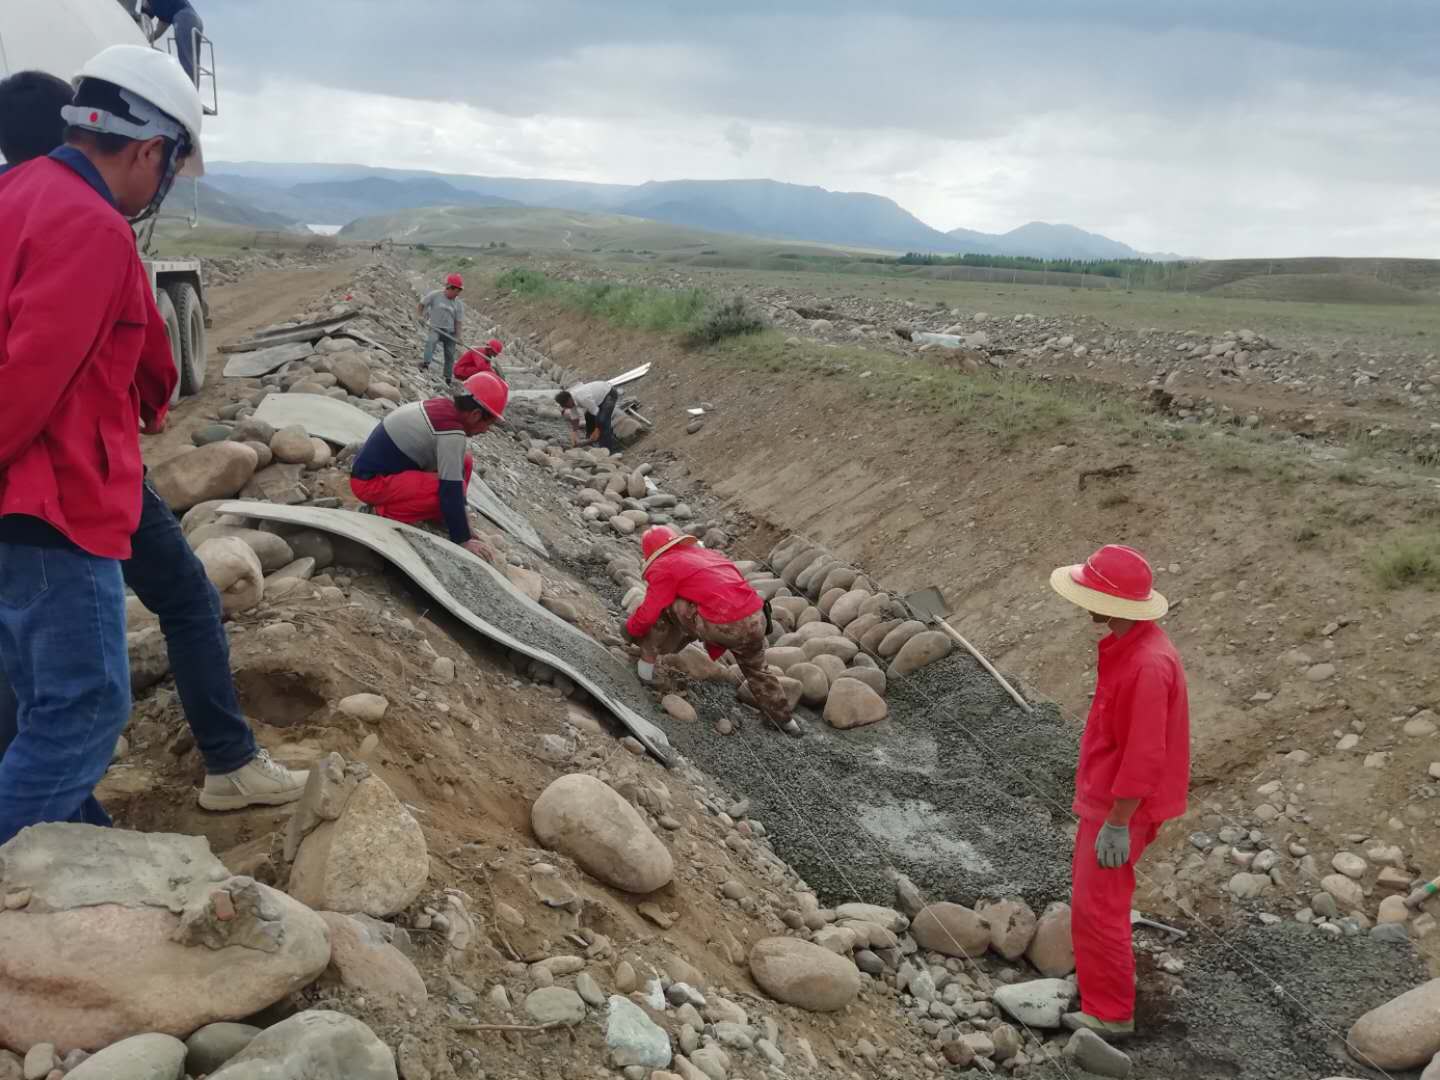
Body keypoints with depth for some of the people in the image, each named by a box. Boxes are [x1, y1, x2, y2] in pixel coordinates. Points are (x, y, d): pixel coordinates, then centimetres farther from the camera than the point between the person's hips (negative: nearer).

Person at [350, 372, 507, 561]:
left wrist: (461, 512, 17)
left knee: (463, 463, 7)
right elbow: (451, 490, -24)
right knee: (450, 490, -25)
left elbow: (456, 469, 14)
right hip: (371, 482, -9)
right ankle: (381, 513, -12)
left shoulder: (443, 406, 2)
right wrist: (463, 540, -15)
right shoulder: (452, 432, -25)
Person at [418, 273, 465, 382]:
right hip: (436, 328, -3)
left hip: (450, 332, 3)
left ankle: (448, 378, 13)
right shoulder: (435, 295, -2)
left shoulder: (459, 304, 4)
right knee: (431, 341, -34)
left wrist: (458, 336, -6)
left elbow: (459, 321, 3)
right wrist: (420, 316, -6)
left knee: (450, 355, 3)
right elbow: (421, 304, 7)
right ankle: (426, 364, -47)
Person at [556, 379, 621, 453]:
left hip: (609, 394, -9)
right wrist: (575, 435, -9)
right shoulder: (570, 400, -12)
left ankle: (612, 449, -18)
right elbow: (574, 419, -4)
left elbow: (596, 413, -29)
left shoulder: (583, 398, -38)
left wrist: (597, 431, -22)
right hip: (599, 395, 9)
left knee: (602, 421, -23)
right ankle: (590, 446, 26)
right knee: (589, 418, 10)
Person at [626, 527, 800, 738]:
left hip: (720, 626, -7)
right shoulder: (709, 554, 29)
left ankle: (647, 664, 16)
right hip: (756, 619, 7)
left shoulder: (663, 567, 7)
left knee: (665, 606, 13)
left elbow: (648, 614, 2)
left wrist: (630, 628, 25)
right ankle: (784, 719, 37)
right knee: (756, 670, 31)